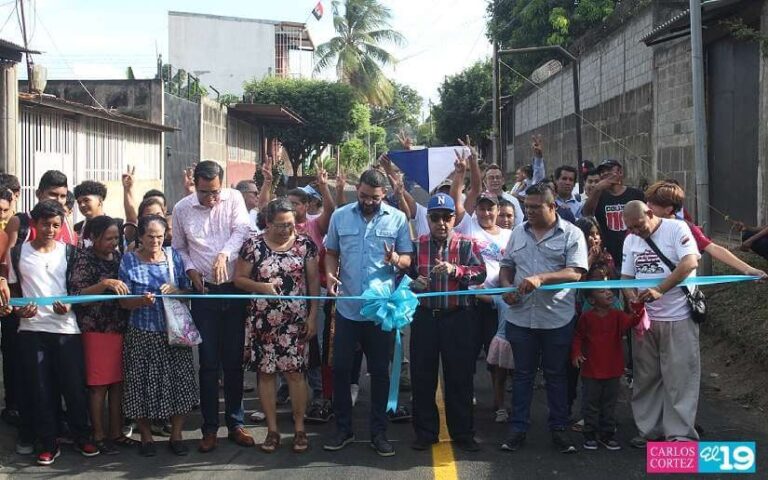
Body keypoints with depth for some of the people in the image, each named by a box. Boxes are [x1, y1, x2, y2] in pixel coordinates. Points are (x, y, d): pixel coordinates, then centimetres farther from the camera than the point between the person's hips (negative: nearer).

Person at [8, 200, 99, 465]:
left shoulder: (68, 251, 6)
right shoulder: (18, 252, 4)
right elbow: (13, 290, 10)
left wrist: (69, 306, -10)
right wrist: (19, 310, -9)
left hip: (66, 327, 0)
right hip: (32, 329, 0)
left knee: (74, 384, 4)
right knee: (40, 388, 4)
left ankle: (81, 437, 19)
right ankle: (48, 443, 15)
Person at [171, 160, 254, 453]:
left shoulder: (234, 199, 0)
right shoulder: (182, 208, 2)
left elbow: (242, 230, -14)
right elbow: (179, 248, 11)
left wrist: (224, 254, -30)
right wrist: (191, 271, -6)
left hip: (234, 289, 0)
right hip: (203, 292, 0)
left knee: (234, 361, 8)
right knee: (209, 363, 4)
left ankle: (235, 423, 19)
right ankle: (210, 428, 14)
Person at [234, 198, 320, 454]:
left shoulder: (305, 244, 0)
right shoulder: (253, 245, -3)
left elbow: (314, 280, 4)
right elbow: (239, 278, 2)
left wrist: (313, 315, 0)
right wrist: (262, 286, -15)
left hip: (296, 321, 0)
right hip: (264, 321, 0)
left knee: (295, 372, 0)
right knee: (266, 372, 5)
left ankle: (300, 429, 12)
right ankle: (272, 430, 16)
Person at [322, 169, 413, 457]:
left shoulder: (398, 219, 0)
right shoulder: (340, 216, 4)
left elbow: (408, 259, 2)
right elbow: (331, 253, 12)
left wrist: (396, 259, -20)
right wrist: (330, 275, -8)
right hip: (347, 307, 1)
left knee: (380, 371, 7)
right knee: (340, 368, 6)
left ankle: (378, 433, 18)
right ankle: (343, 429, 21)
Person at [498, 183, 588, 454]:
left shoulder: (571, 234, -4)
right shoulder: (518, 233, 10)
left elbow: (575, 273, -13)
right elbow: (506, 266, 16)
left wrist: (541, 278, -24)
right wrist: (506, 287, -4)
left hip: (557, 318, -3)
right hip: (521, 317, 3)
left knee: (556, 375, 9)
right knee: (522, 374, 11)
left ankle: (558, 428, 21)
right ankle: (519, 428, 19)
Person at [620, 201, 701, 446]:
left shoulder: (677, 229, -6)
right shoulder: (631, 240, 12)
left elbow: (690, 262, -19)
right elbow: (626, 276, 12)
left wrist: (660, 290, -26)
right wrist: (632, 297, -10)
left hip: (678, 317, -6)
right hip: (645, 318, 6)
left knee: (679, 377, -3)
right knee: (646, 377, 11)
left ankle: (680, 434, 3)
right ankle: (649, 429, 22)